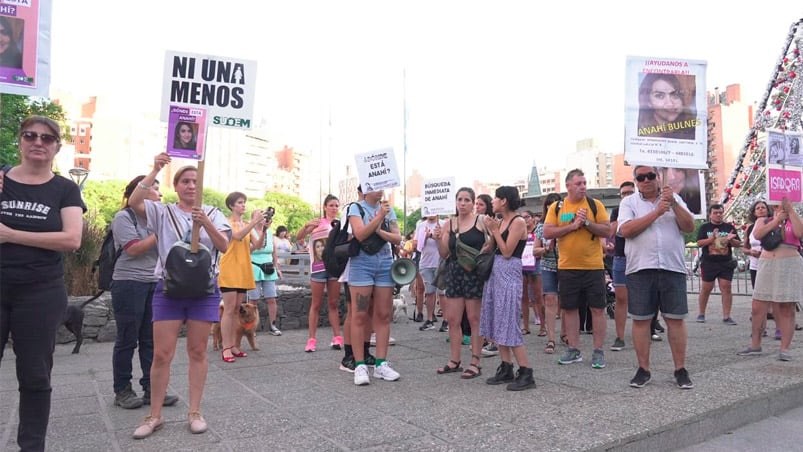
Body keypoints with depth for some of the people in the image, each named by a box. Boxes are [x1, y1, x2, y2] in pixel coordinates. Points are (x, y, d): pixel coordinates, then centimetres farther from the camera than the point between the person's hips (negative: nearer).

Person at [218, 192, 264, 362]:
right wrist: (254, 222, -25)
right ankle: (226, 348, -6)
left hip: (243, 271, 6)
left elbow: (257, 246, 6)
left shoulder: (247, 226, 15)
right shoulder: (227, 223, -3)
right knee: (229, 309, -8)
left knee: (237, 310, 8)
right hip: (229, 270, -6)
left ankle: (234, 345, 12)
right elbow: (238, 236, -23)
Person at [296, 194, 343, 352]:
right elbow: (298, 238, -5)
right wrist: (306, 226, -23)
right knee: (316, 304, 2)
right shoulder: (318, 223, 2)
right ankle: (311, 339, 4)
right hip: (319, 266, -2)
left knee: (333, 304, 8)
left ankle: (337, 337, 10)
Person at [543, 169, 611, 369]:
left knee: (597, 308, 2)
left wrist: (587, 222, -16)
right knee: (569, 308, 8)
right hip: (567, 267, 2)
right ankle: (574, 350, 20)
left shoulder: (595, 205, 1)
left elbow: (607, 231, -3)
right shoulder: (556, 207, 4)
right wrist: (572, 225, -13)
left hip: (593, 266, -1)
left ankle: (598, 351, 13)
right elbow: (547, 233, -5)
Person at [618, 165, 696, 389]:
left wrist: (673, 203, -9)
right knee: (640, 320, 3)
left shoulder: (674, 198, 13)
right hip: (640, 269, -1)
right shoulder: (629, 202, 7)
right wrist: (657, 212, -11)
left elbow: (690, 227, 3)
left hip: (673, 268, 1)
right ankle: (643, 369, 14)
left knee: (676, 319, 4)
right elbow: (626, 230, -10)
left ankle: (680, 370, 15)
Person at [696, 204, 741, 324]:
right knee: (706, 288, 4)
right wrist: (712, 238, -18)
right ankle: (701, 314, 17)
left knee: (726, 288, -3)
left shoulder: (729, 227, 11)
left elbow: (738, 244, 10)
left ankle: (726, 316, 2)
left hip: (726, 263, 2)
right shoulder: (704, 227, 5)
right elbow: (699, 243, -4)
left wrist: (731, 240, -12)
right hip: (709, 263, -1)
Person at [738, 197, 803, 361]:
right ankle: (755, 345, 14)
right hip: (766, 266, 2)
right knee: (758, 307, 2)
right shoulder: (764, 221, 14)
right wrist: (776, 220, -4)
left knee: (787, 309, -2)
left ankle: (785, 348, 3)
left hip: (789, 266, -1)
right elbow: (757, 235, -6)